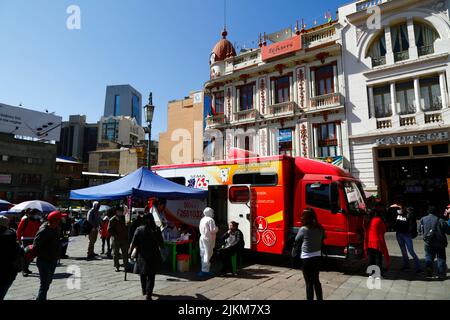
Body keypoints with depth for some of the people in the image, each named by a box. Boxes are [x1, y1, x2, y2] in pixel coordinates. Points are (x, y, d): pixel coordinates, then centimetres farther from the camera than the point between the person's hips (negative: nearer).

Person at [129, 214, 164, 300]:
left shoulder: (139, 229, -8)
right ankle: (148, 294, -1)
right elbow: (161, 244, -1)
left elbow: (134, 243, -6)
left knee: (143, 274, 21)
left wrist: (130, 251, 10)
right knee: (151, 276, 7)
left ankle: (144, 291, 34)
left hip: (142, 255, 1)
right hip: (153, 256, -1)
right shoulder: (156, 230, -7)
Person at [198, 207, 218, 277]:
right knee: (207, 255, -3)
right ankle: (205, 270, -1)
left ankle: (203, 269, 22)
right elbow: (213, 230, -19)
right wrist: (217, 228, 0)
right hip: (208, 239, -9)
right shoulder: (210, 220, -14)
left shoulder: (202, 219, 11)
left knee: (203, 255, 14)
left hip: (202, 238, 9)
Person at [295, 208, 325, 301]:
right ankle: (320, 299, 30)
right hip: (317, 257, 6)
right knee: (316, 280, 21)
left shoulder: (303, 229, -17)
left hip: (307, 259, -6)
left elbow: (297, 240, -1)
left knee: (309, 283, 5)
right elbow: (323, 238, 17)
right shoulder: (320, 228, -1)